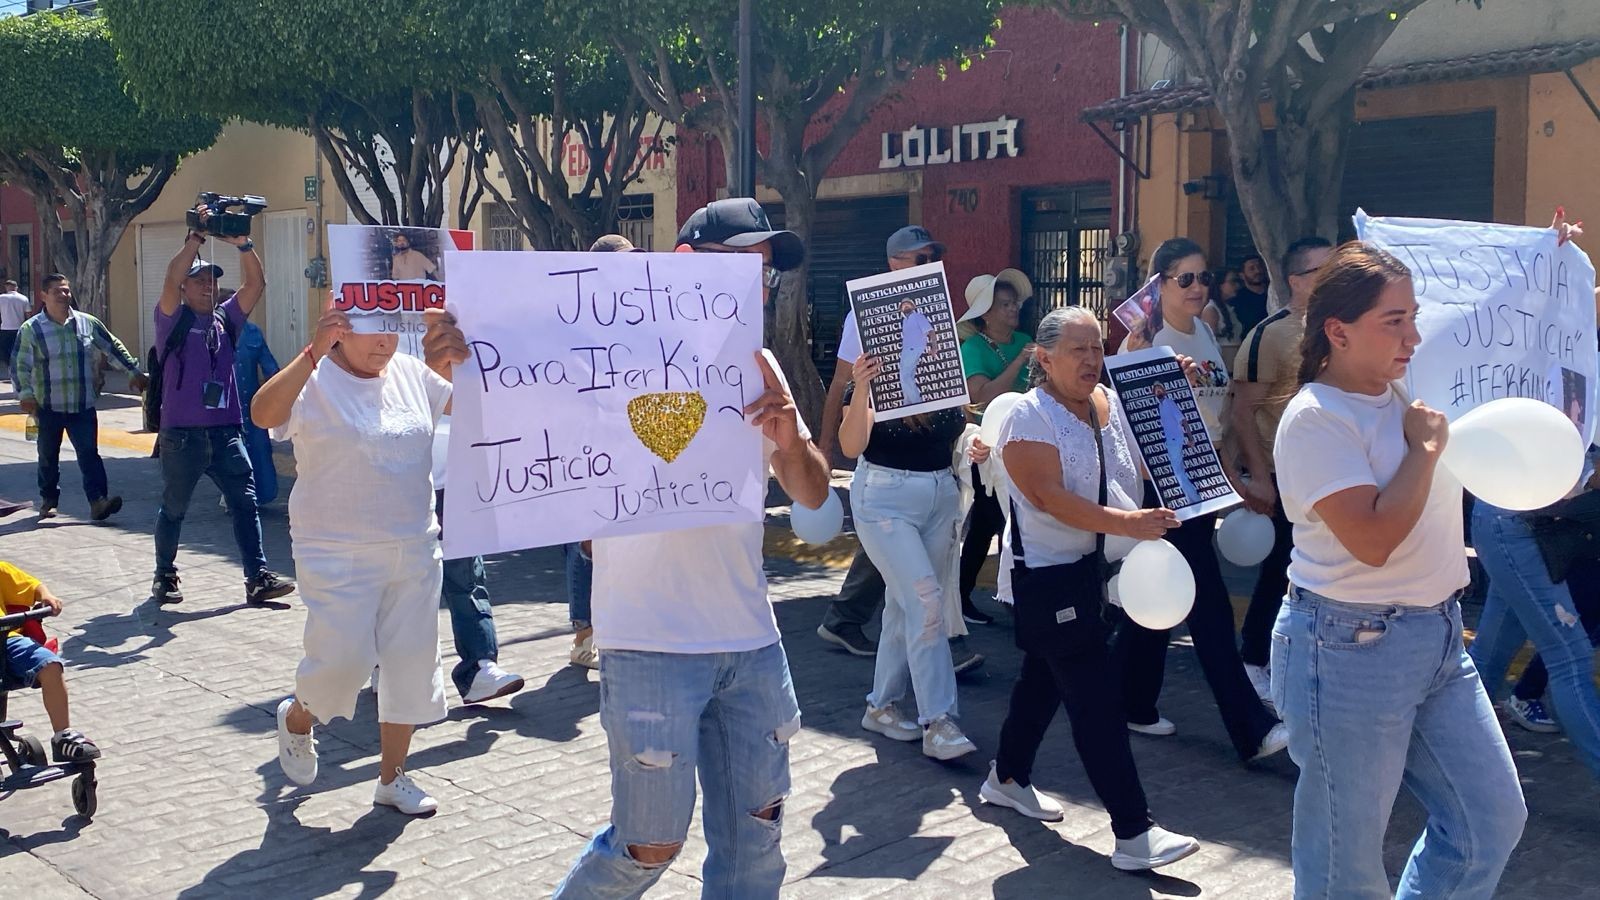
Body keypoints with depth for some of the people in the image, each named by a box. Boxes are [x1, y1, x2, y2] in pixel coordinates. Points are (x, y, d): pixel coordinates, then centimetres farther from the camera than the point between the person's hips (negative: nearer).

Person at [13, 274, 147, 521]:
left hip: (83, 407, 0)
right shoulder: (31, 329, -3)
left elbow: (114, 348, 14)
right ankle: (49, 500, 28)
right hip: (48, 408, 0)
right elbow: (21, 366, -5)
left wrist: (134, 371, 14)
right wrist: (25, 394, -18)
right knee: (48, 456, 13)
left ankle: (98, 500, -14)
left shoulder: (88, 323, 4)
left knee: (89, 453, -9)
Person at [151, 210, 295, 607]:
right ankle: (164, 577, 25)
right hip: (182, 435, -3)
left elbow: (257, 283, 3)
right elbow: (171, 280, -17)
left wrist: (242, 244, -10)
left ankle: (258, 578, -5)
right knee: (173, 509, 10)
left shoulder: (226, 318, 13)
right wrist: (196, 236, -18)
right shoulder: (173, 320, 1)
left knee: (246, 503, -4)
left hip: (226, 431, 4)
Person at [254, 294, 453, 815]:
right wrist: (314, 352, -37)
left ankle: (392, 776, 25)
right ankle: (296, 718, 31)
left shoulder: (413, 374, 5)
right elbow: (263, 414, -30)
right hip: (339, 555, -5)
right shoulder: (313, 380, -11)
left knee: (412, 664, 9)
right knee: (342, 661, -6)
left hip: (414, 551, 6)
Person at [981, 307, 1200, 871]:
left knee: (1046, 676, 21)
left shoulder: (1108, 404, 5)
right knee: (1096, 696, -9)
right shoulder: (1030, 416, -16)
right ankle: (1133, 833, -6)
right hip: (1046, 574, -8)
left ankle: (1007, 779, 40)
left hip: (1088, 565, 8)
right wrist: (1126, 523, -32)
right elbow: (1050, 497, -24)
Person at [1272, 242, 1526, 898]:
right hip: (1352, 648, -8)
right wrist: (1424, 448, -16)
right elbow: (1373, 540, -25)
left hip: (1439, 637, 8)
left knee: (1494, 821, 13)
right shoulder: (1316, 419, -16)